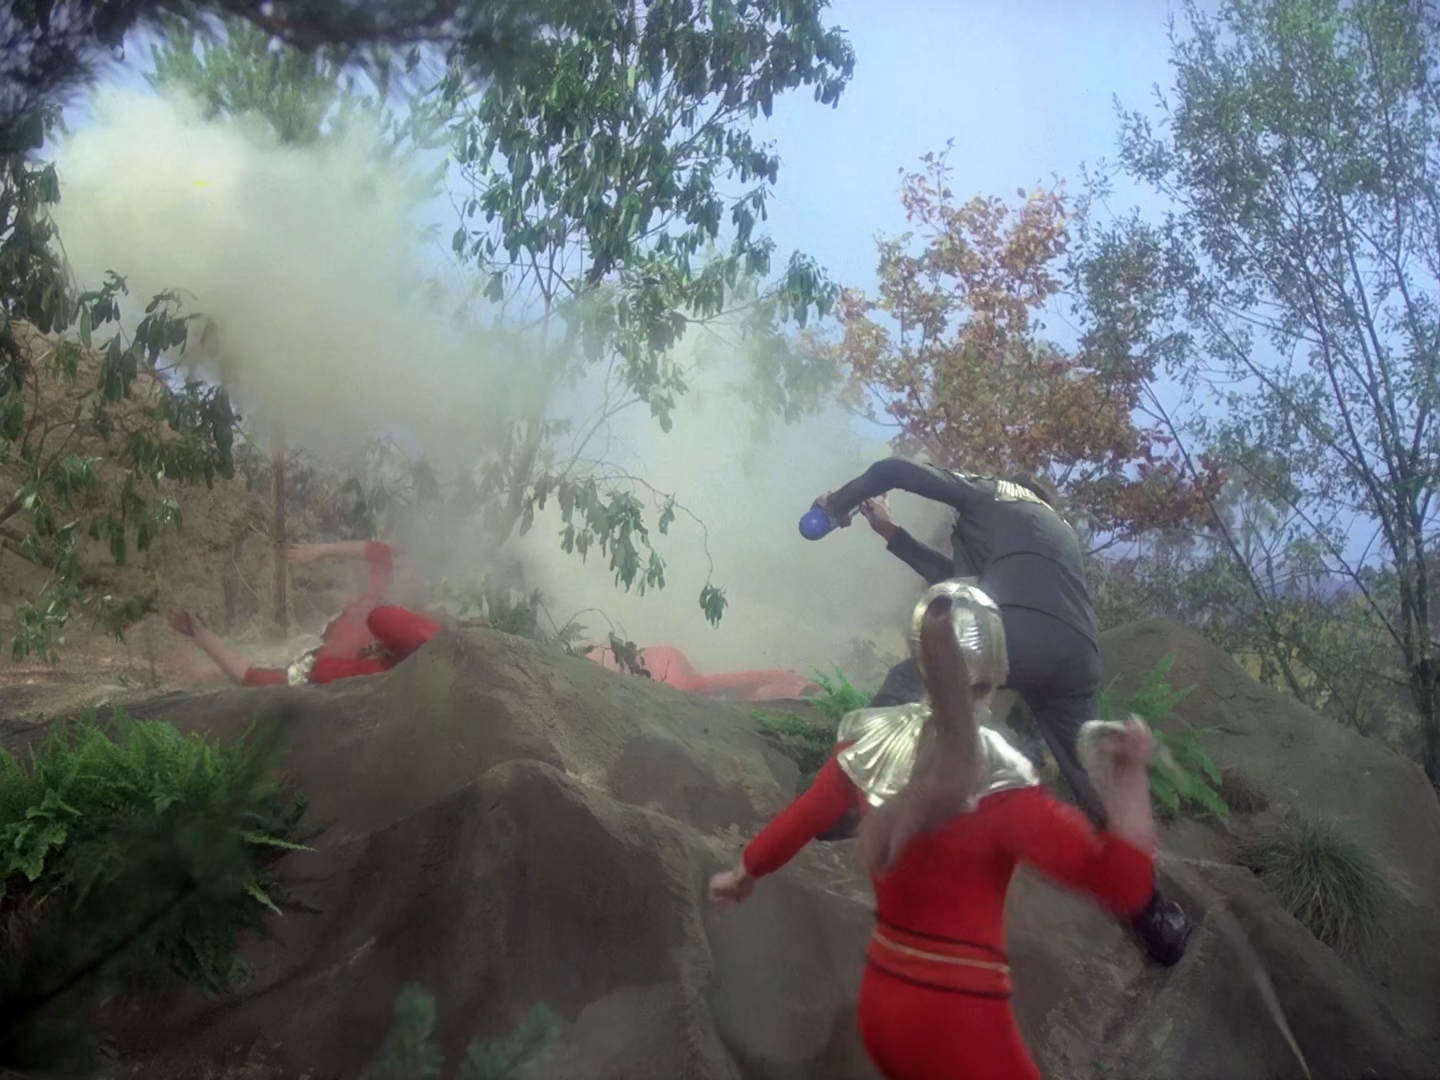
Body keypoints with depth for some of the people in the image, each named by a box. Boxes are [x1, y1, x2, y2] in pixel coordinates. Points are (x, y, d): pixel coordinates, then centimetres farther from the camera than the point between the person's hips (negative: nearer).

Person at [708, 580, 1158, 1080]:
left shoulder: (871, 741, -6)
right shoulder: (999, 782, -23)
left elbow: (799, 818, 10)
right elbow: (1124, 885, -26)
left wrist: (741, 875, 27)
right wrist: (1131, 777, -21)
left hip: (880, 1005, 6)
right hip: (962, 1023, -6)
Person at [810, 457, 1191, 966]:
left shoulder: (991, 493, 28)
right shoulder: (1063, 534, 44)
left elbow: (893, 469, 19)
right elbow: (965, 581, 43)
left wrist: (840, 502, 37)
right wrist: (892, 534, 48)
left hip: (1012, 628, -6)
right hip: (1077, 654, 6)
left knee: (905, 685, 17)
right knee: (1096, 785, 19)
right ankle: (1156, 914, 21)